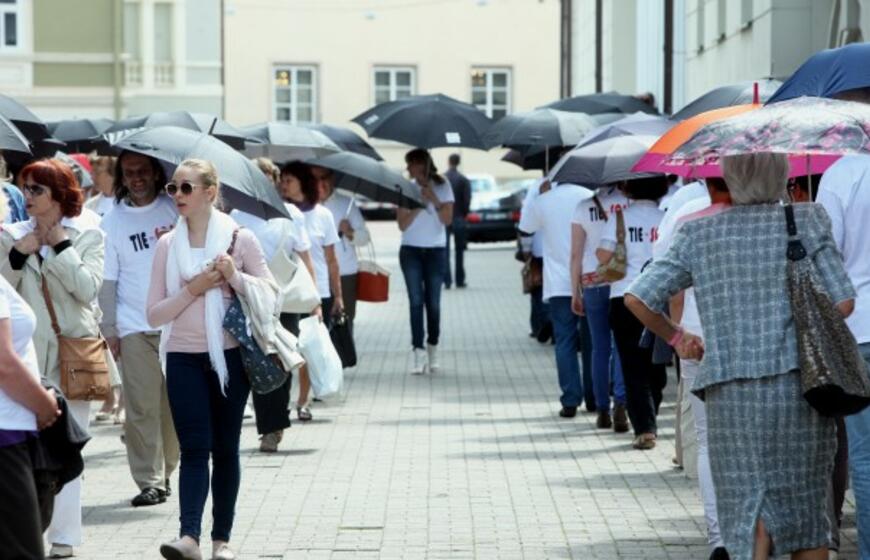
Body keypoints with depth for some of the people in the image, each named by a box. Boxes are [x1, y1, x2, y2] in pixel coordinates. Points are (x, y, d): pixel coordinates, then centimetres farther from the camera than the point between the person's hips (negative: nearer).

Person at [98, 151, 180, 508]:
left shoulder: (176, 209, 5)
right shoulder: (112, 222, 6)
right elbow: (107, 281, 5)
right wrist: (109, 329, 0)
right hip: (135, 328, -1)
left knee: (175, 403, 4)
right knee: (141, 408, -5)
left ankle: (167, 471, 18)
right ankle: (149, 481, -2)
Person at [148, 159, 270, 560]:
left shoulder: (239, 238, 0)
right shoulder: (167, 245, 4)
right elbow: (154, 315, 2)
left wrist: (236, 277, -15)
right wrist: (193, 289, -12)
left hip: (229, 356, 0)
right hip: (184, 358, 1)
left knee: (225, 449, 6)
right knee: (194, 447, -10)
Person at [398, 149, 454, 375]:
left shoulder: (442, 186, 2)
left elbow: (447, 219, -5)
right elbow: (402, 224, -3)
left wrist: (434, 199, -15)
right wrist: (418, 204, -13)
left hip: (435, 251, 0)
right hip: (411, 251, 0)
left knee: (433, 302, 0)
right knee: (416, 301, -7)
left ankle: (432, 348, 14)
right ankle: (418, 350, -10)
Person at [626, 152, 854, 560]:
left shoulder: (698, 234, 5)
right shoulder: (807, 221, 2)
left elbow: (637, 298, 0)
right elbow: (842, 302, -2)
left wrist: (676, 336, 17)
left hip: (730, 390, 0)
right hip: (798, 379, 0)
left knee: (747, 500, 1)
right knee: (806, 502, 14)